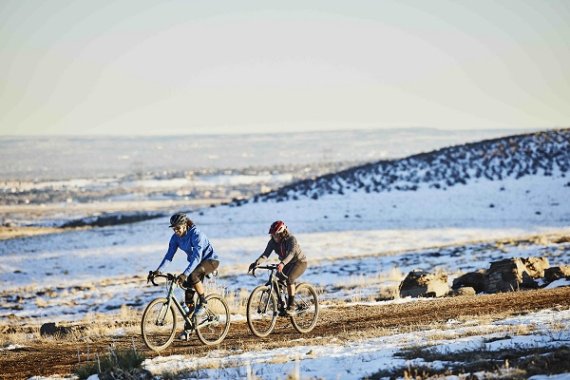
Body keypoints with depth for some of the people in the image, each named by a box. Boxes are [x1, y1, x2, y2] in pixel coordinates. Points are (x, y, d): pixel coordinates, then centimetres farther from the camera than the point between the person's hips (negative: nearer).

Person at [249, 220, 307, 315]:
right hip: (287, 264, 7)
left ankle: (291, 307, -29)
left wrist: (282, 264, -61)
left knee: (289, 278, -31)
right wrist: (256, 263, -38)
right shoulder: (272, 242, -11)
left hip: (299, 262, -7)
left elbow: (291, 253, -44)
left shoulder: (291, 239, -28)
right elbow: (265, 254, -20)